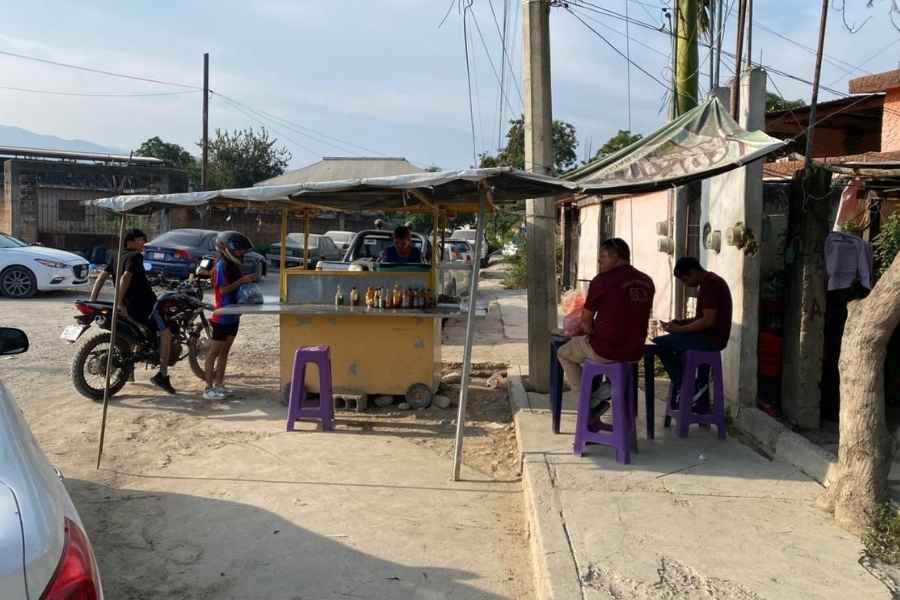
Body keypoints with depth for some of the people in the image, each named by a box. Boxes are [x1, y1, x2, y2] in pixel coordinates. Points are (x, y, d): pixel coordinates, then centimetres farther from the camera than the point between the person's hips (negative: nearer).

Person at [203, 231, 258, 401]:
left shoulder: (233, 265, 12)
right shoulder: (221, 266, -15)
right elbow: (223, 290, -21)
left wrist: (248, 280, 2)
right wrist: (241, 281, -24)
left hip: (233, 316, 9)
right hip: (222, 316, -9)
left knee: (224, 351, 13)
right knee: (214, 352, -2)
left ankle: (219, 385, 21)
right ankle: (209, 388, 3)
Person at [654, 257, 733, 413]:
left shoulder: (710, 284, -17)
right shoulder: (709, 282, 15)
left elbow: (708, 321, -24)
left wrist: (680, 329, -16)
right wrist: (680, 323, 9)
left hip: (711, 339, -11)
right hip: (710, 336, 11)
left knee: (660, 344, -12)